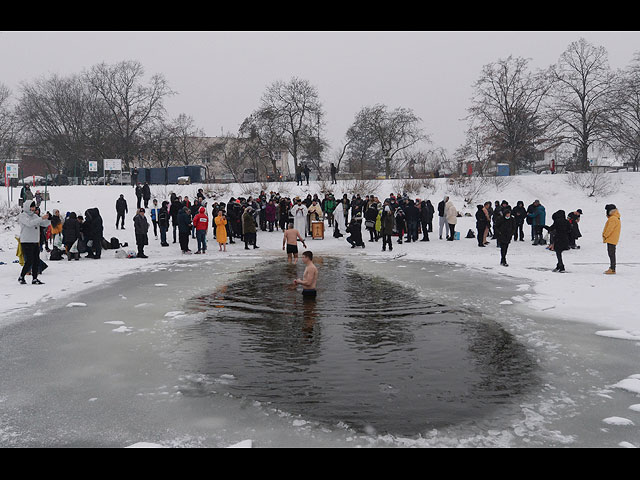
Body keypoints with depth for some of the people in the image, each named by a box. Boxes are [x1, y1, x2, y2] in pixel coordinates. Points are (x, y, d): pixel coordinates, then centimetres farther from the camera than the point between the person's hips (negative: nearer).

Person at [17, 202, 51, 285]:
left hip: (35, 242, 7)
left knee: (36, 261, 5)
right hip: (26, 243, -7)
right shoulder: (22, 216, -6)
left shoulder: (35, 216, 15)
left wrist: (48, 218, -8)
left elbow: (45, 224, 12)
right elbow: (29, 223, -25)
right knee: (29, 261, -9)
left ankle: (34, 279, 11)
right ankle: (21, 277, 7)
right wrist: (41, 218, -30)